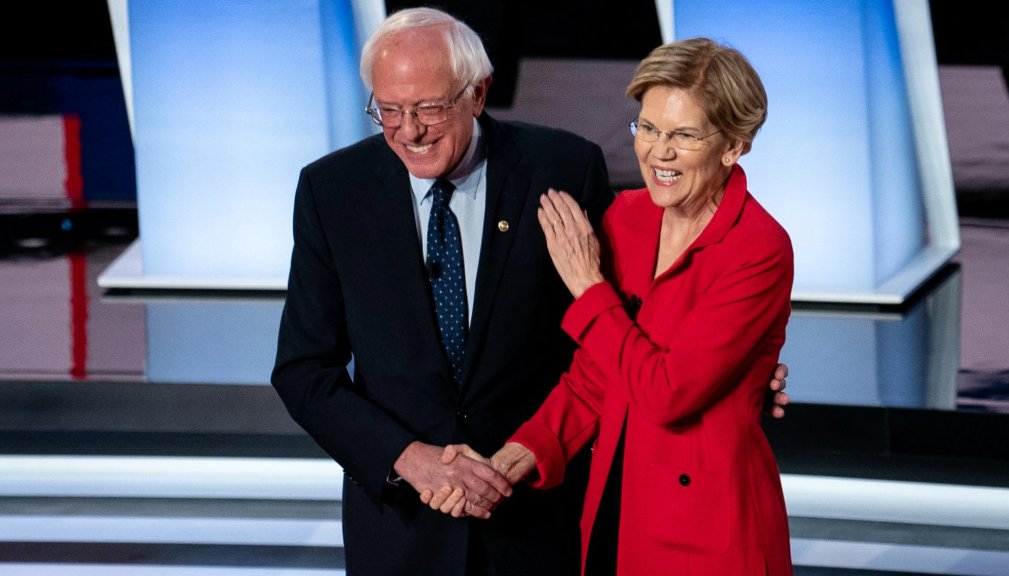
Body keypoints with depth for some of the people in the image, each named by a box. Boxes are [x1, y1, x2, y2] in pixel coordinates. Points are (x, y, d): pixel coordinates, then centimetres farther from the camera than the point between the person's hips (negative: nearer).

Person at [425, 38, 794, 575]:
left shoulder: (760, 250, -18)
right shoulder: (626, 217, 3)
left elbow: (666, 394, -22)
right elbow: (593, 374, 6)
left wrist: (589, 287, -13)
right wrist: (524, 453, -9)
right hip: (614, 510, 6)